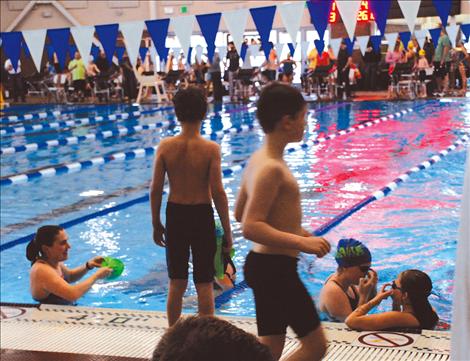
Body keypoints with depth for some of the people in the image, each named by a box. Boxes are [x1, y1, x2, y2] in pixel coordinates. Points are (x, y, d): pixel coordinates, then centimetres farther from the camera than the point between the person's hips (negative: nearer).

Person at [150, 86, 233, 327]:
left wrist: (156, 224, 9)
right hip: (202, 216, -3)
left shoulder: (165, 147, -7)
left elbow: (156, 189, -4)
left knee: (177, 284, 16)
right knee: (204, 285, 8)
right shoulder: (210, 149, -14)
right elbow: (218, 192, -14)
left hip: (175, 216, 3)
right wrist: (227, 230, -5)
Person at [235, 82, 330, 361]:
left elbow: (240, 213, 19)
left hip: (263, 265, 10)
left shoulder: (259, 159, 9)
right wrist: (301, 242, -28)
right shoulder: (272, 168, -21)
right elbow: (250, 228, -27)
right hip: (276, 269, -10)